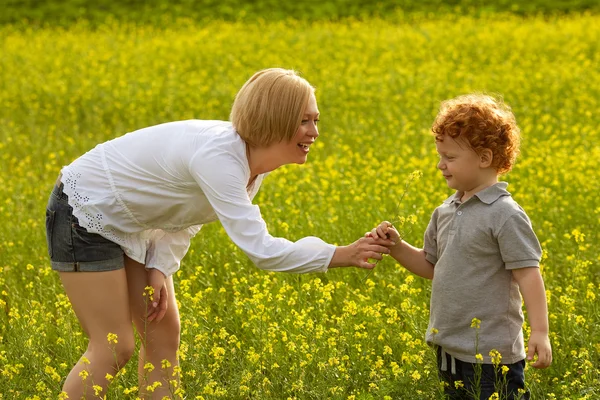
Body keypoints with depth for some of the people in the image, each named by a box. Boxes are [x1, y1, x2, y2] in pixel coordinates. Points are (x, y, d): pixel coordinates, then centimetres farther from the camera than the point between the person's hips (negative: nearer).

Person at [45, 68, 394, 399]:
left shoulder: (256, 159, -6)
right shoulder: (218, 157, -34)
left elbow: (188, 213, 6)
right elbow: (260, 250, -38)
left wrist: (160, 268, -9)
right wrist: (342, 255, -33)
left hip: (131, 225, 9)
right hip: (86, 214, -9)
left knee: (164, 332, 5)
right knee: (114, 348, -8)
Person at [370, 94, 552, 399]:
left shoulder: (505, 215, -14)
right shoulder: (445, 212, 9)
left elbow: (528, 274, -16)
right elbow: (431, 266, 18)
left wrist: (540, 332, -22)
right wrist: (396, 246, 3)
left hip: (491, 355, -8)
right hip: (449, 350, 8)